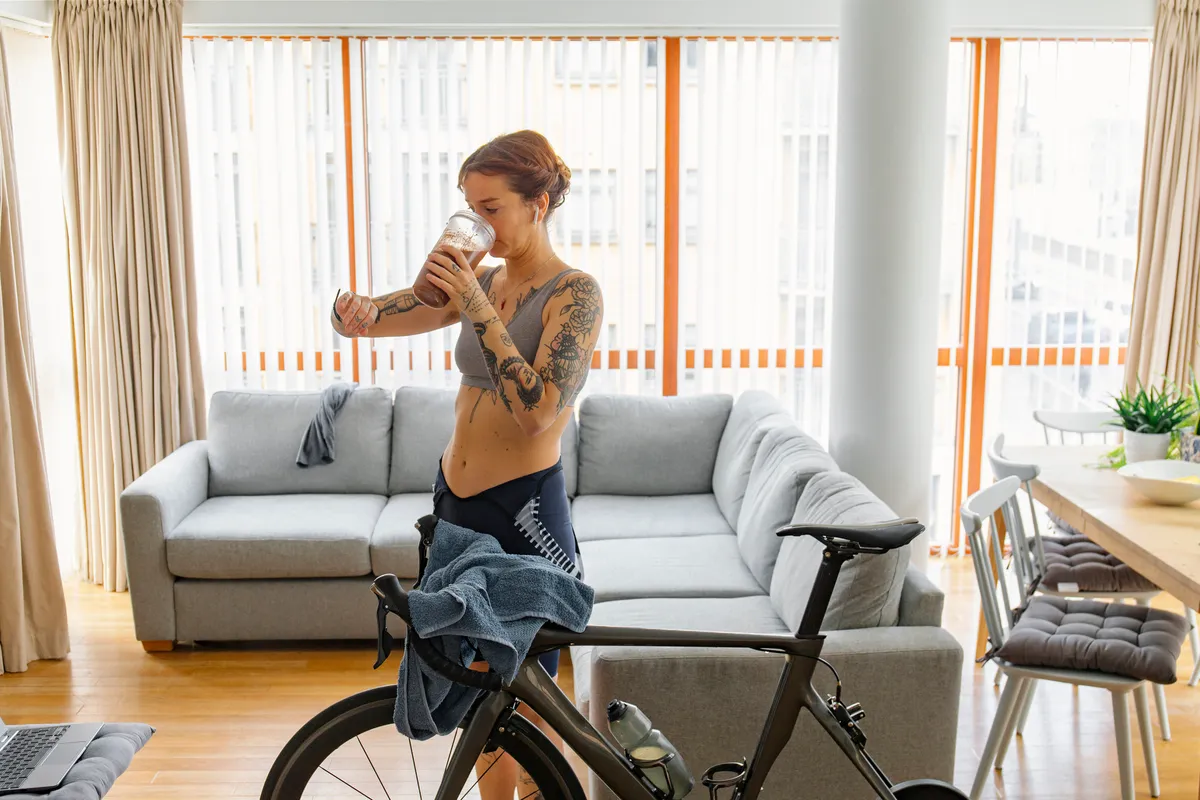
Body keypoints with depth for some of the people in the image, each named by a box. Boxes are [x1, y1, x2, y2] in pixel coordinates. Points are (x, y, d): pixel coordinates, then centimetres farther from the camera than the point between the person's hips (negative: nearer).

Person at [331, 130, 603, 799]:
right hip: (455, 503, 7)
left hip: (526, 516, -7)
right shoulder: (481, 282, 7)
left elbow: (537, 410, -25)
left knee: (529, 707, 3)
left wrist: (478, 308, -25)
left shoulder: (576, 293, -13)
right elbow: (375, 316, 6)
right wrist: (355, 310, -18)